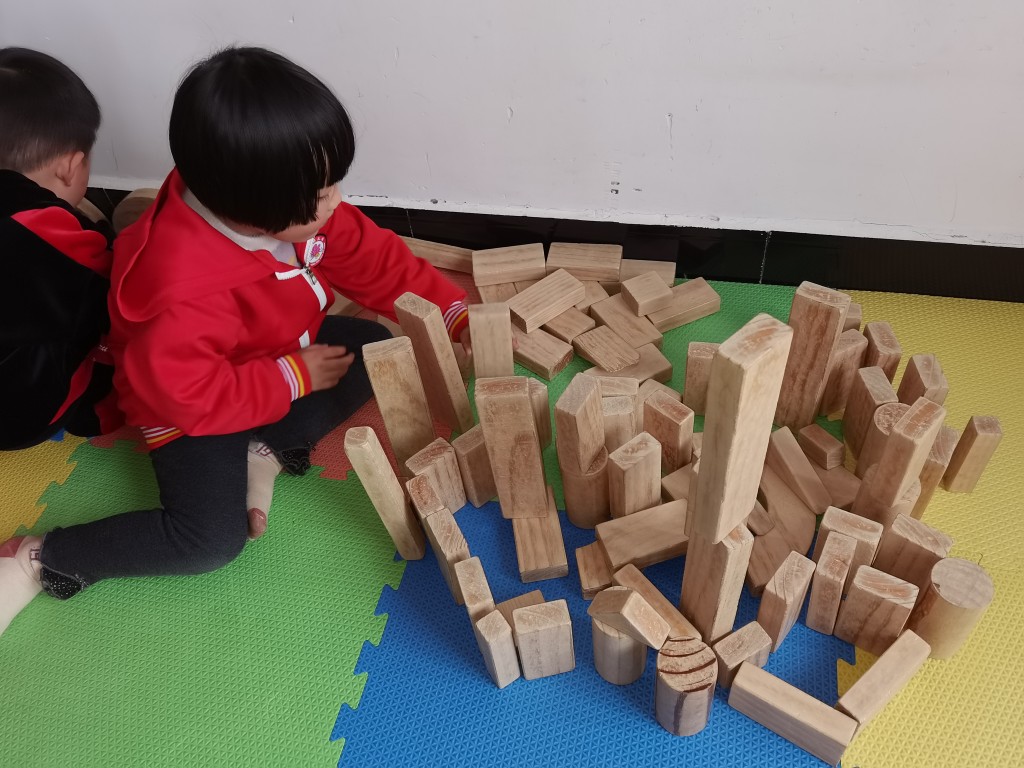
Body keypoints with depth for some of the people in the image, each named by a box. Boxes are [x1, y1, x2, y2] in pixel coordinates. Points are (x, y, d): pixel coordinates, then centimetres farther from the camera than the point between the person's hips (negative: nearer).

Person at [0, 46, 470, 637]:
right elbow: (191, 397, -32)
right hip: (191, 412, -7)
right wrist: (295, 378, -24)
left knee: (374, 347, -3)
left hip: (281, 355, 8)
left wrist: (455, 313, -11)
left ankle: (266, 453, -7)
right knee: (213, 540, -18)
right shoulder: (182, 289, -41)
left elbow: (376, 259, -7)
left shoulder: (294, 208, -18)